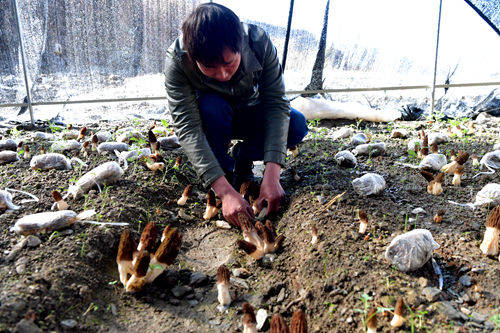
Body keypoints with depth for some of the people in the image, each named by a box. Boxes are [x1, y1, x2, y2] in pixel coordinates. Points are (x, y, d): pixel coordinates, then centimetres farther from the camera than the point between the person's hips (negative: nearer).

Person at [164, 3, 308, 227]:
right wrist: (225, 191, -46)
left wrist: (272, 175, -40)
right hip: (212, 121, -1)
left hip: (250, 115, 2)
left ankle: (244, 156, 1)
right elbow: (187, 129, -37)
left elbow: (277, 104, -30)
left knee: (297, 125, -25)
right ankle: (224, 168, -10)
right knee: (211, 106, -36)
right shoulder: (177, 60, -33)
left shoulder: (259, 42, -29)